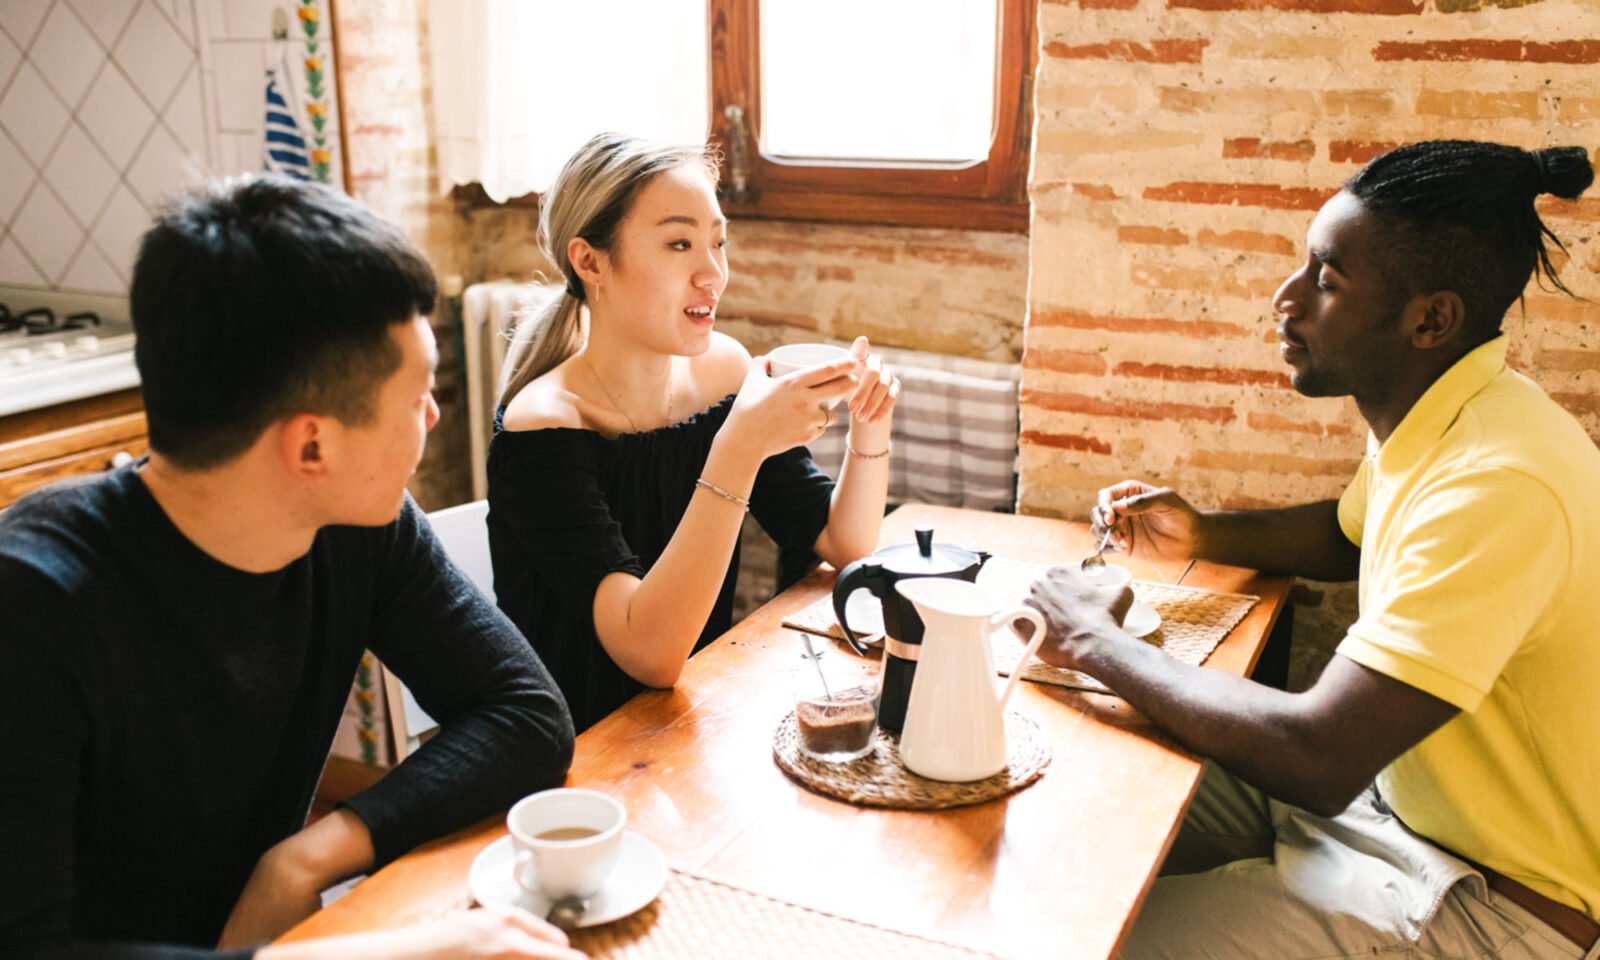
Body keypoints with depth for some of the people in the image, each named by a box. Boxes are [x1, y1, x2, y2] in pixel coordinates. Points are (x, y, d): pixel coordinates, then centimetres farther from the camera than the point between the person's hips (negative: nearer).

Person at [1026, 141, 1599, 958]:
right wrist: (1199, 534, 4)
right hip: (1396, 794, 9)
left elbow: (1319, 757, -35)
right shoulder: (1434, 419, 0)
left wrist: (1100, 644, -22)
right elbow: (1349, 536, 23)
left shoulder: (1499, 483, -32)